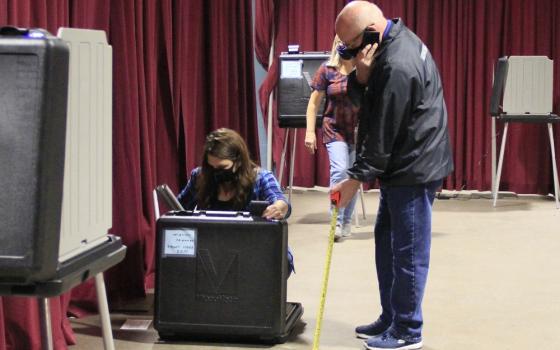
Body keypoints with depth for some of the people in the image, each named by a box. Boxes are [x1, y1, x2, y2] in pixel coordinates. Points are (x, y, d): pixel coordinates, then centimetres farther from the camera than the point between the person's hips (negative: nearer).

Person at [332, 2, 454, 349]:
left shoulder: (398, 66, -25)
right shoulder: (394, 39, 6)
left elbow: (382, 134, -21)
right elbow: (364, 97, 10)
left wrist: (355, 179, -13)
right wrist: (362, 76, -13)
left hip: (415, 167, -11)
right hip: (401, 164, 11)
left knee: (408, 252, -1)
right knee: (386, 240, 18)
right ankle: (391, 317, 29)